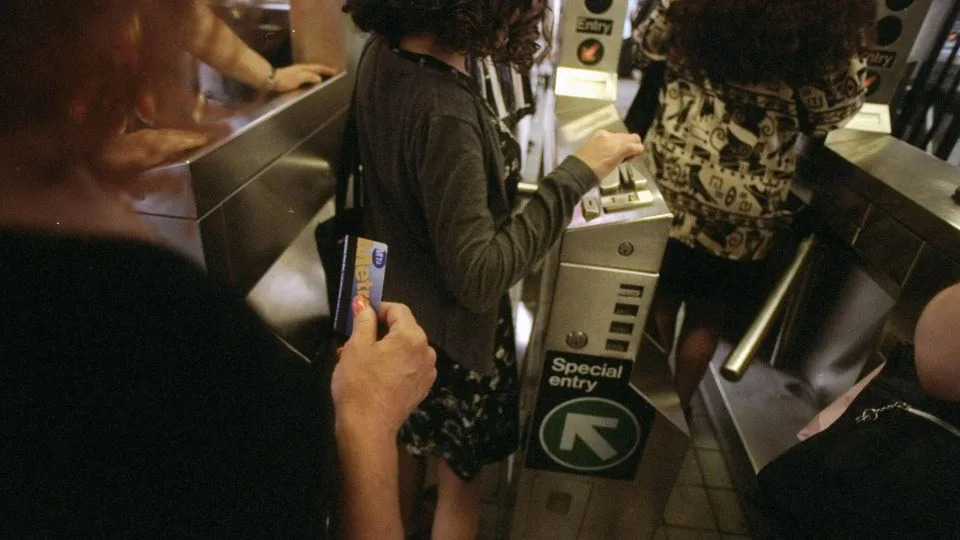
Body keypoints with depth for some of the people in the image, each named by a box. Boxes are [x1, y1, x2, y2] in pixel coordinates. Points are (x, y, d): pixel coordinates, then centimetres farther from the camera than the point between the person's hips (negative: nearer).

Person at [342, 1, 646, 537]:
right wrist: (576, 175, -31)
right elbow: (477, 277, -34)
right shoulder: (445, 113, -35)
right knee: (459, 478, 20)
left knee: (408, 448, 34)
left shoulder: (382, 53, -8)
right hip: (449, 328, -8)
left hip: (397, 302, 9)